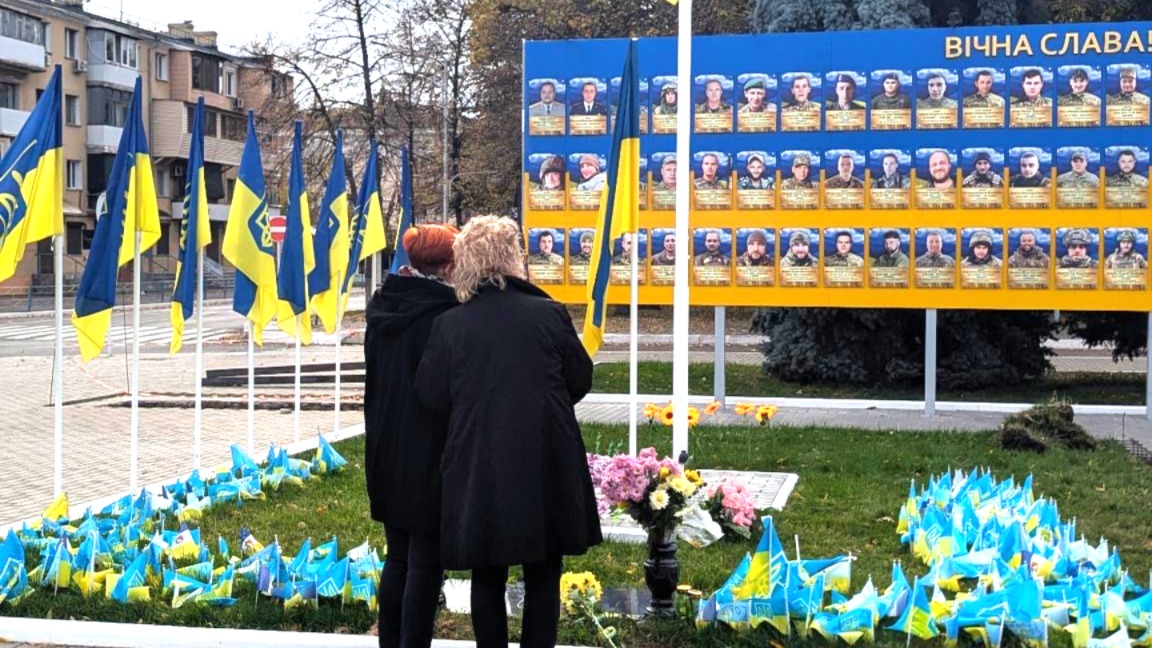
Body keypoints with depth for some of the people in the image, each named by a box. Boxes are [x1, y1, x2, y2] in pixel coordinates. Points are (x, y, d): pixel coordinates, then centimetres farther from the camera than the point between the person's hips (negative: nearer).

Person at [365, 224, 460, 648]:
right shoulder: (446, 313, -16)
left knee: (397, 556, 16)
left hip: (386, 451, 7)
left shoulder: (381, 307, 4)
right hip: (430, 454, -7)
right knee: (425, 561, 1)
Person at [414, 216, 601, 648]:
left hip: (479, 467, 1)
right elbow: (581, 379, 2)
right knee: (542, 577, 11)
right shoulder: (549, 314, -8)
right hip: (545, 466, -1)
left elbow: (431, 396, 0)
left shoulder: (449, 325, -6)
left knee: (487, 576, 13)